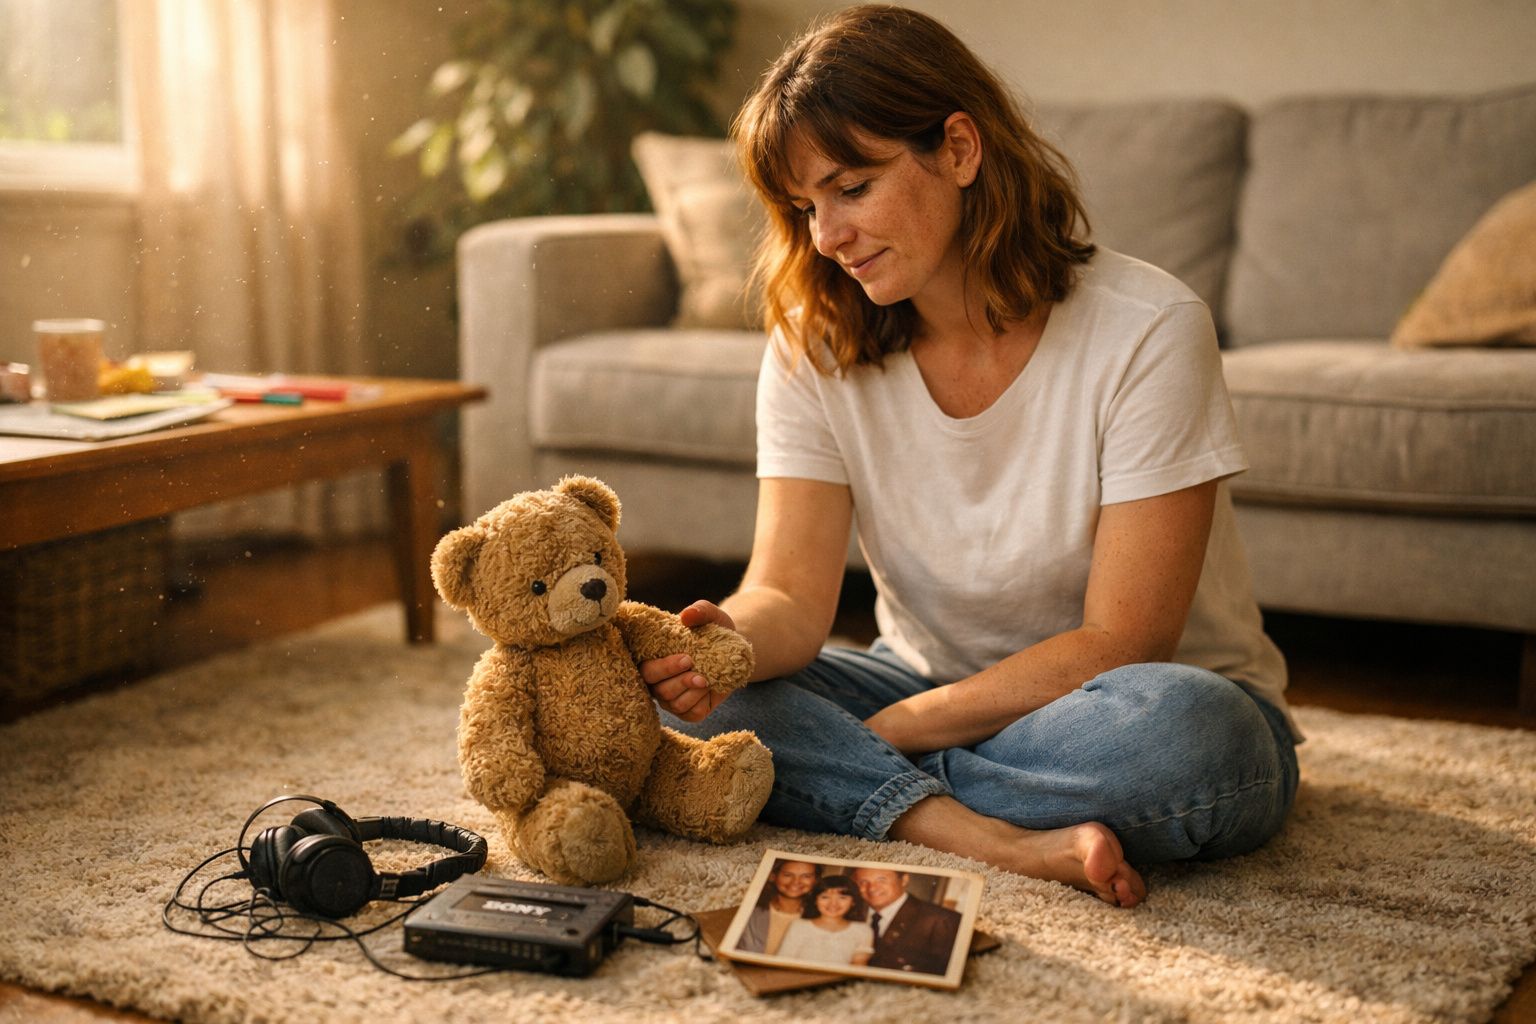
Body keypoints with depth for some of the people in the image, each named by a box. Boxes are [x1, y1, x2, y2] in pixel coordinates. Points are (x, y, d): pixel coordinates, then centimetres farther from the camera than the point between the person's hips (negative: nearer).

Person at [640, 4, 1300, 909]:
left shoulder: (1148, 331, -19)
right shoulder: (812, 345, -5)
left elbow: (1117, 647, -20)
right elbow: (792, 596, -13)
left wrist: (889, 730, -20)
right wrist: (728, 640, -37)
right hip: (933, 693, 4)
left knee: (1177, 726, -39)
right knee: (690, 689, -20)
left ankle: (875, 800, -19)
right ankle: (1000, 841, -30)